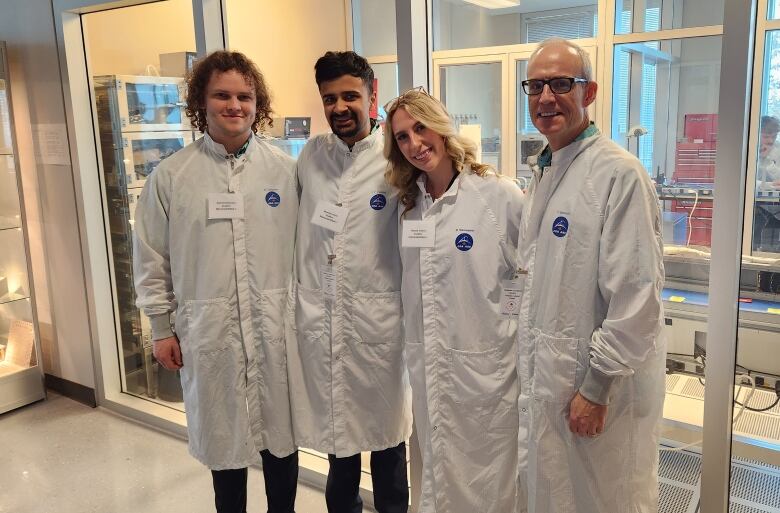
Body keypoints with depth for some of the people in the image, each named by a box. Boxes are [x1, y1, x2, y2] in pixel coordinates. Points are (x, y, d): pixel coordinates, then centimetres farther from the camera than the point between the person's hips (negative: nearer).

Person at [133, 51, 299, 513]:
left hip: (277, 327, 1)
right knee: (225, 437, 14)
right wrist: (162, 327, 4)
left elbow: (303, 245, 3)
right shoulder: (171, 176, -2)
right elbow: (152, 257, 3)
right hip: (210, 332, 0)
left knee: (281, 432, 14)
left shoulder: (283, 169, 0)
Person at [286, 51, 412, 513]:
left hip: (378, 318, -3)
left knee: (384, 423, 13)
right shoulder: (311, 155, 5)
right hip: (319, 318, 4)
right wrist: (295, 293, 10)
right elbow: (296, 228, 12)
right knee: (335, 420, 18)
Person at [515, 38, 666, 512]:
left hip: (603, 383, -8)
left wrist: (597, 387, -18)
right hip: (546, 372, 8)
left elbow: (637, 298, -22)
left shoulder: (620, 174, -19)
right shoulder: (544, 171, 9)